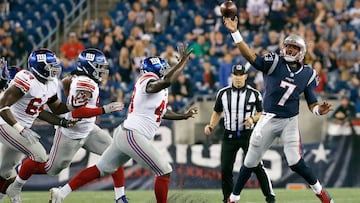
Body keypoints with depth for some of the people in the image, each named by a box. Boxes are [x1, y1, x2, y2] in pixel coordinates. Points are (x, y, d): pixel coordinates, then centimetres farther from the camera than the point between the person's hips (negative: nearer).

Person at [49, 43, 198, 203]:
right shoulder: (150, 82, -13)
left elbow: (161, 112, 27)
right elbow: (166, 81, -36)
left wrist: (184, 116, 22)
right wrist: (183, 61, -29)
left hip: (124, 134, 10)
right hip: (133, 136, -10)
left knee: (100, 169, 16)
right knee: (164, 172, -4)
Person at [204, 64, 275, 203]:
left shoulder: (254, 94, -2)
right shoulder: (223, 93, 4)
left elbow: (261, 113, 6)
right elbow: (217, 113, 15)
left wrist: (253, 119, -15)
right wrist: (211, 126, 0)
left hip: (248, 135, -2)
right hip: (229, 136, 3)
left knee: (257, 166, -10)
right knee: (225, 169, -1)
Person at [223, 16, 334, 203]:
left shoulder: (307, 74, 0)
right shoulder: (274, 63, -6)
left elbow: (311, 103, 5)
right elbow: (251, 57, -20)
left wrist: (319, 110, -19)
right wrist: (235, 33, -32)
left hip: (290, 122, 0)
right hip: (268, 120, 0)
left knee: (295, 162, -12)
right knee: (250, 162, 6)